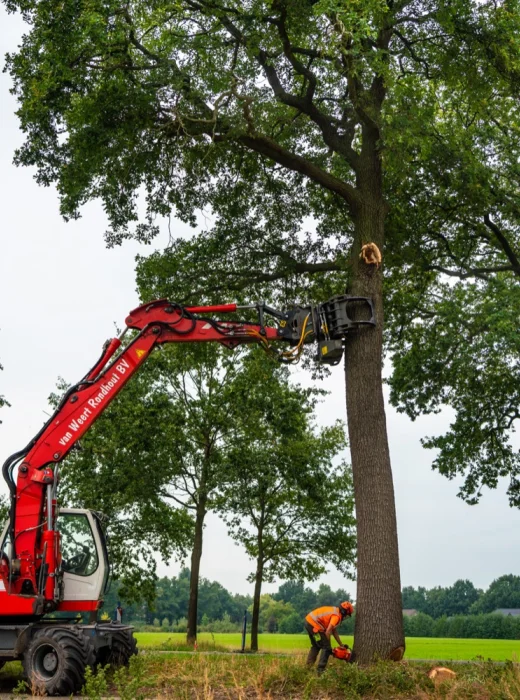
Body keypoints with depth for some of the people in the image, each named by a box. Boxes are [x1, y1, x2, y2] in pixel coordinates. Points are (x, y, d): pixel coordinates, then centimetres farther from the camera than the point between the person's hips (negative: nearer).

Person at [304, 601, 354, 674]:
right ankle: (320, 670, -4)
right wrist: (329, 646, -5)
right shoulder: (337, 616, -11)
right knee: (326, 647, -1)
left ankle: (308, 667, 25)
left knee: (315, 646, 26)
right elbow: (327, 632, -18)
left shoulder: (335, 611, 19)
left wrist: (341, 645, 26)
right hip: (314, 625, -10)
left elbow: (334, 632, 24)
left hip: (308, 621, 10)